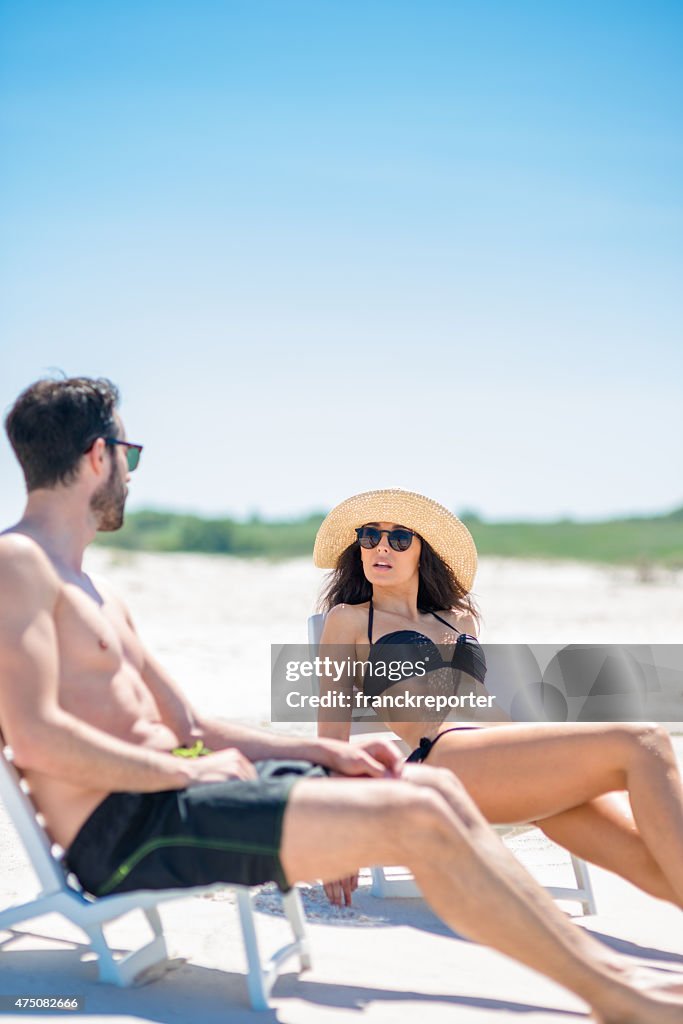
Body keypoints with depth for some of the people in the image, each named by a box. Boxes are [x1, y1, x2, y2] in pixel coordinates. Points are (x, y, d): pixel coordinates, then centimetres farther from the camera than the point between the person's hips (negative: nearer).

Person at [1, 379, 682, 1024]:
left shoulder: (101, 599, 22)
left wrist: (323, 751, 10)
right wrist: (184, 770, -14)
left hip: (167, 786, 10)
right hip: (127, 829, -10)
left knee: (436, 787, 4)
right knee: (414, 819, -19)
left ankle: (603, 963, 6)